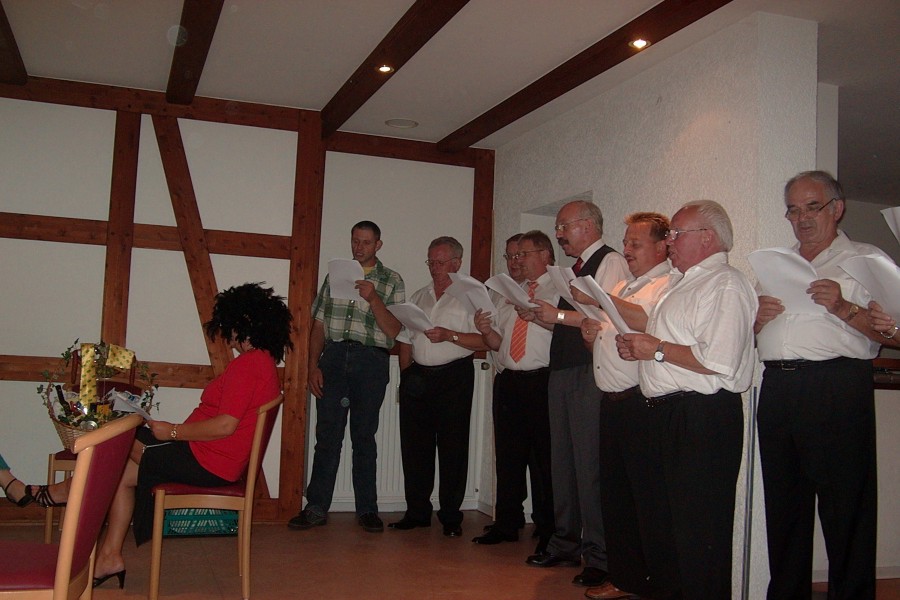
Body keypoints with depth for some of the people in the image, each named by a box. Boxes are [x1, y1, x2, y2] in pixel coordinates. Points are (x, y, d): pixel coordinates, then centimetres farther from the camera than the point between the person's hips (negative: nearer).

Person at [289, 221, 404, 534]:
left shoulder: (392, 281, 8)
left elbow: (393, 330, -1)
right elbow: (319, 324, 12)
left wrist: (373, 299, -14)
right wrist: (313, 365, 3)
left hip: (371, 360, -1)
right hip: (334, 357, 2)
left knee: (364, 437, 4)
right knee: (327, 434, 0)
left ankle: (367, 509, 12)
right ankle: (316, 507, 7)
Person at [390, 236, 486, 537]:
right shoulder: (419, 297, 20)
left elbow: (485, 340, -9)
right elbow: (406, 340, 20)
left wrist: (450, 335, -16)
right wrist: (405, 372, 9)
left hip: (454, 377, -5)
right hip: (418, 377, 5)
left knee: (452, 447, -2)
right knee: (414, 446, 6)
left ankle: (451, 517, 6)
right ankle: (417, 512, 16)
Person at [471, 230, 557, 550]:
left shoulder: (560, 290, 0)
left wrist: (537, 316, -22)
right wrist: (486, 330, 1)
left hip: (541, 380, -6)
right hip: (507, 380, 7)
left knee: (544, 457, -1)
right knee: (508, 455, 10)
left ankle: (547, 530, 9)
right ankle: (506, 524, 20)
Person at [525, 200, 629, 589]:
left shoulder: (610, 262, -6)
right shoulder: (575, 268, 22)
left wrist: (559, 315, -16)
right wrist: (539, 315, 8)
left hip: (590, 375, -9)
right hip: (561, 370, 9)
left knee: (590, 463, -8)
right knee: (562, 460, 13)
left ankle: (599, 556, 1)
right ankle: (566, 545, 24)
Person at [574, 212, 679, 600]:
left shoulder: (668, 285, -6)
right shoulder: (622, 287, 23)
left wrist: (602, 301, -24)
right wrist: (592, 335, 7)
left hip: (643, 404, -9)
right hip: (613, 403, 9)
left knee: (651, 499, -6)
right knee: (615, 494, 14)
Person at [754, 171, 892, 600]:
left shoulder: (866, 260, 5)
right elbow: (749, 335, 23)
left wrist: (844, 308, -19)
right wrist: (756, 318, 2)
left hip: (838, 390, -5)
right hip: (777, 390, 5)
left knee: (845, 508, -4)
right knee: (783, 505, 11)